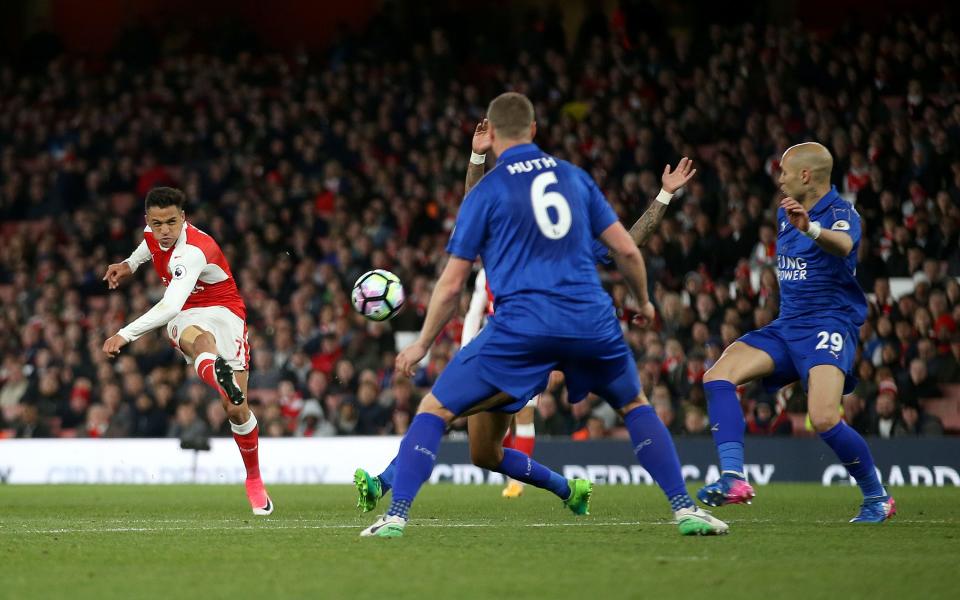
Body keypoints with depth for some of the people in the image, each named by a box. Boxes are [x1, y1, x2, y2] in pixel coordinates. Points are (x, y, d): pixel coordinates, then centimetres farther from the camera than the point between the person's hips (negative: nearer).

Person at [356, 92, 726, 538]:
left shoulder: (485, 192, 6)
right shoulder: (574, 177, 15)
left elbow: (451, 286, 6)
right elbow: (626, 250, 14)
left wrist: (422, 343, 19)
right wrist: (643, 300, 33)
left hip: (520, 328, -3)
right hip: (592, 323, 3)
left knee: (434, 410, 8)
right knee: (635, 406, 27)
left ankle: (396, 516, -8)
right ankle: (684, 509, 13)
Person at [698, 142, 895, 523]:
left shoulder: (840, 213, -11)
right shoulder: (785, 214, 14)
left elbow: (843, 245, -37)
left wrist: (811, 228, -55)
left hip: (830, 326, -8)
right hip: (787, 327, 8)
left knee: (824, 419, -26)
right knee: (718, 377, -15)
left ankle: (877, 498, -1)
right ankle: (733, 479, -27)